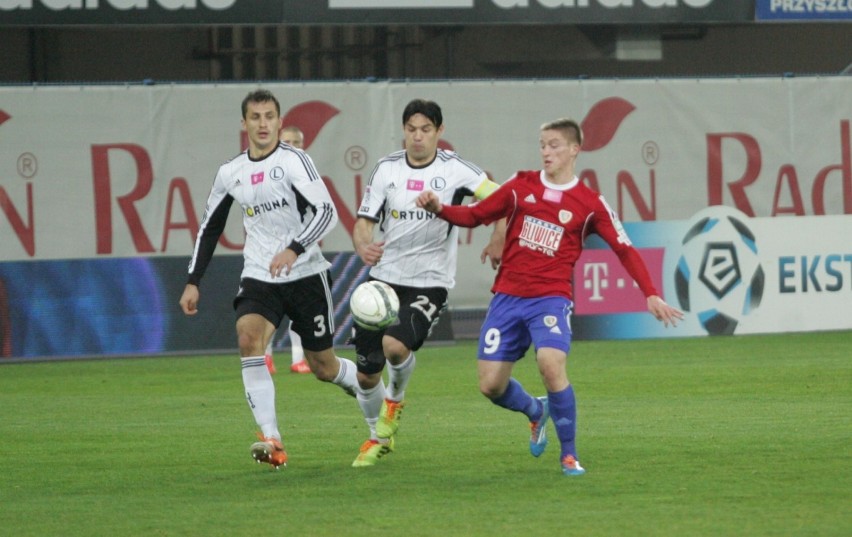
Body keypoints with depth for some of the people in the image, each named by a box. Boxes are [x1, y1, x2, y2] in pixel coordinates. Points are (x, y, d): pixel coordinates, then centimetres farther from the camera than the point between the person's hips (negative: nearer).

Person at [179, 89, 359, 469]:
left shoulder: (293, 162, -9)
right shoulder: (230, 174, 6)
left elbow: (327, 212, -18)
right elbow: (210, 227, 18)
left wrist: (295, 249, -33)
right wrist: (193, 282, 14)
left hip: (306, 275, -3)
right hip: (259, 278, 3)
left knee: (323, 367, 5)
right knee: (248, 338, -26)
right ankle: (272, 442, -31)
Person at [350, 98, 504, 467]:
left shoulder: (453, 169, -6)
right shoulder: (386, 169, 2)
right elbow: (364, 222, 3)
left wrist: (499, 237, -23)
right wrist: (363, 247, -20)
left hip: (430, 283, -3)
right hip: (385, 279, 3)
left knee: (395, 344, -29)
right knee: (366, 374, 3)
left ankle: (396, 397, 6)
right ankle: (379, 438, 31)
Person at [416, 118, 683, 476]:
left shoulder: (589, 204, 0)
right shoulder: (522, 186, 7)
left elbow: (624, 250, 1)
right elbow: (475, 216, 12)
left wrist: (651, 295, -9)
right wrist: (439, 209, -7)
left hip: (550, 299, -3)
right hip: (507, 297, 3)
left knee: (551, 364, -29)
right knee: (490, 385, 0)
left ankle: (569, 454, -10)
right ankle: (536, 411, 36)